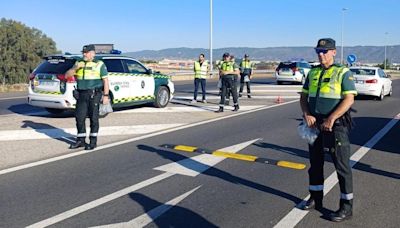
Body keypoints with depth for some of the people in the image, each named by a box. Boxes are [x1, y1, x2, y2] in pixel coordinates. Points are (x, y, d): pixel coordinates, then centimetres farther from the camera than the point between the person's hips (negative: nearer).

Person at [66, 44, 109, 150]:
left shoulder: (99, 64, 0)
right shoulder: (79, 63, 12)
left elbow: (105, 80, -4)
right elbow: (67, 75, 8)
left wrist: (106, 96, -11)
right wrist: (75, 68, -11)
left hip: (94, 94, -5)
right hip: (81, 95, 5)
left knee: (93, 118, -2)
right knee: (79, 117, 5)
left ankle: (93, 141, 6)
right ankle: (80, 140, 16)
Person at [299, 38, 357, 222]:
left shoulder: (343, 72, -6)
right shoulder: (313, 73, 11)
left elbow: (349, 99, -15)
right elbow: (303, 97, 12)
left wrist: (330, 119, -22)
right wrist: (307, 115, -7)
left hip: (335, 126, -6)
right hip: (315, 125, 6)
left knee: (342, 167, 0)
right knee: (315, 163, 14)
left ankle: (346, 207, 11)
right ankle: (315, 199, 29)